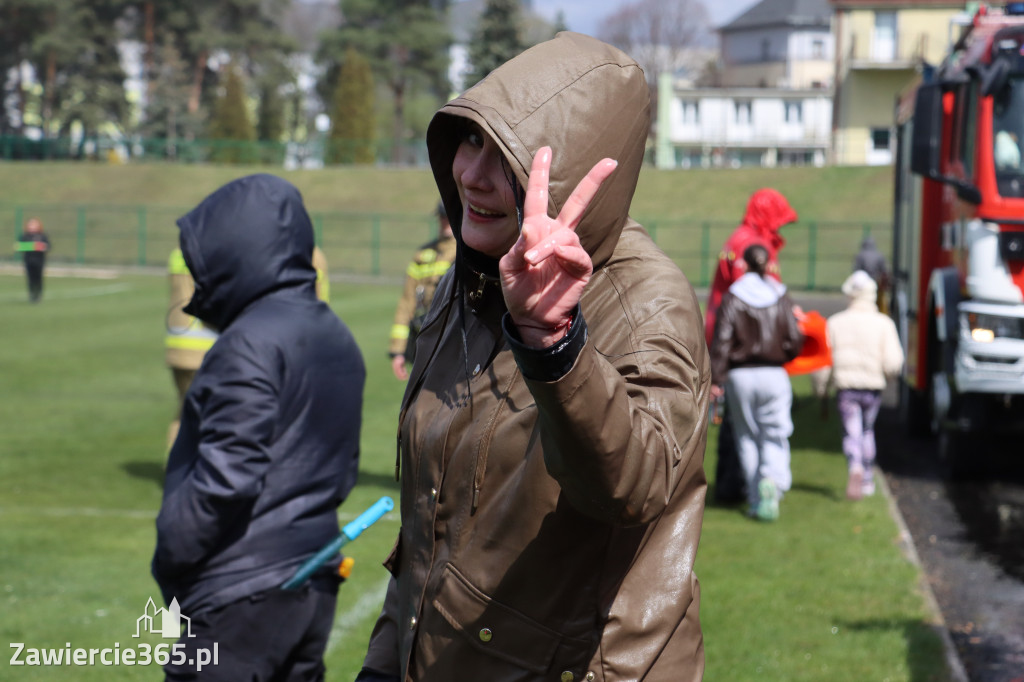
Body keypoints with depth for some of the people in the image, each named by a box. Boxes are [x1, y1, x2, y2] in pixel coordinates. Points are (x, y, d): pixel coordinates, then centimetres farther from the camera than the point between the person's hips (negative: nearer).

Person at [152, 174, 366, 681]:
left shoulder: (252, 342, -16)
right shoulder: (336, 339, 13)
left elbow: (226, 477, -20)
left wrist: (170, 557, -9)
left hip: (240, 596, -9)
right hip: (314, 589, 9)